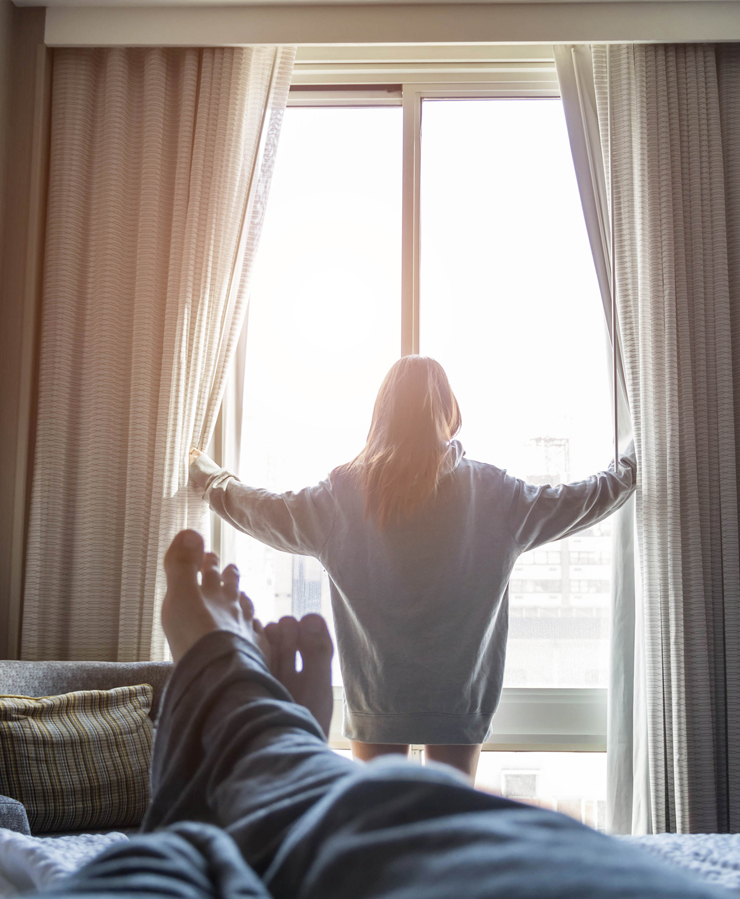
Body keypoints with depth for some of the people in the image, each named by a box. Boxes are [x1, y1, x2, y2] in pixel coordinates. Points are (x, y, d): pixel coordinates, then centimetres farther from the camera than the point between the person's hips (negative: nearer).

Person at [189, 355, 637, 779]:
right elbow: (574, 503, 6)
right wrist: (629, 472, 26)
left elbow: (271, 513, 9)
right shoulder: (490, 491, -7)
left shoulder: (345, 492, -6)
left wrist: (212, 480, 28)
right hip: (458, 693, 0)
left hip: (375, 691, 1)